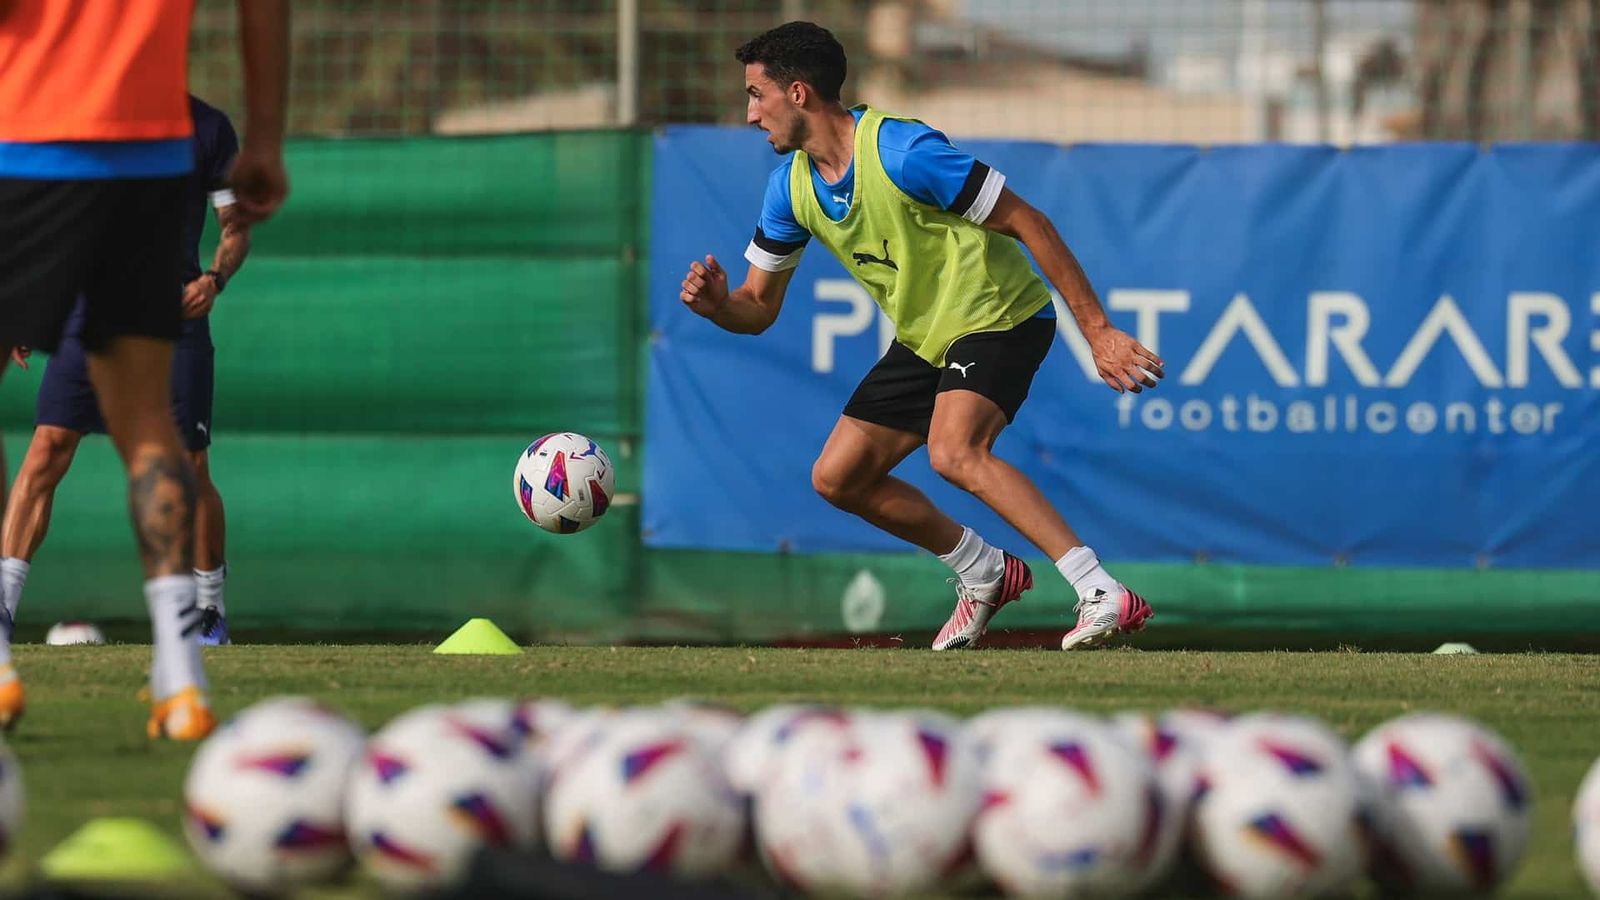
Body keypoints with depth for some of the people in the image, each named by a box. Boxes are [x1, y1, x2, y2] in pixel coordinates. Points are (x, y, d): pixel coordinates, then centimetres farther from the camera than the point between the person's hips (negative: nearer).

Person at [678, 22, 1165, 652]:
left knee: (953, 452, -33)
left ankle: (1102, 595, -35)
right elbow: (759, 307, 7)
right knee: (836, 478, 6)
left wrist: (1098, 331, -23)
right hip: (923, 337, 9)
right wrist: (716, 304, -19)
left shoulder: (901, 152, -25)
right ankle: (984, 575, 23)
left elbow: (1026, 223, -22)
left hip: (997, 317, -9)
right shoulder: (791, 186, 0)